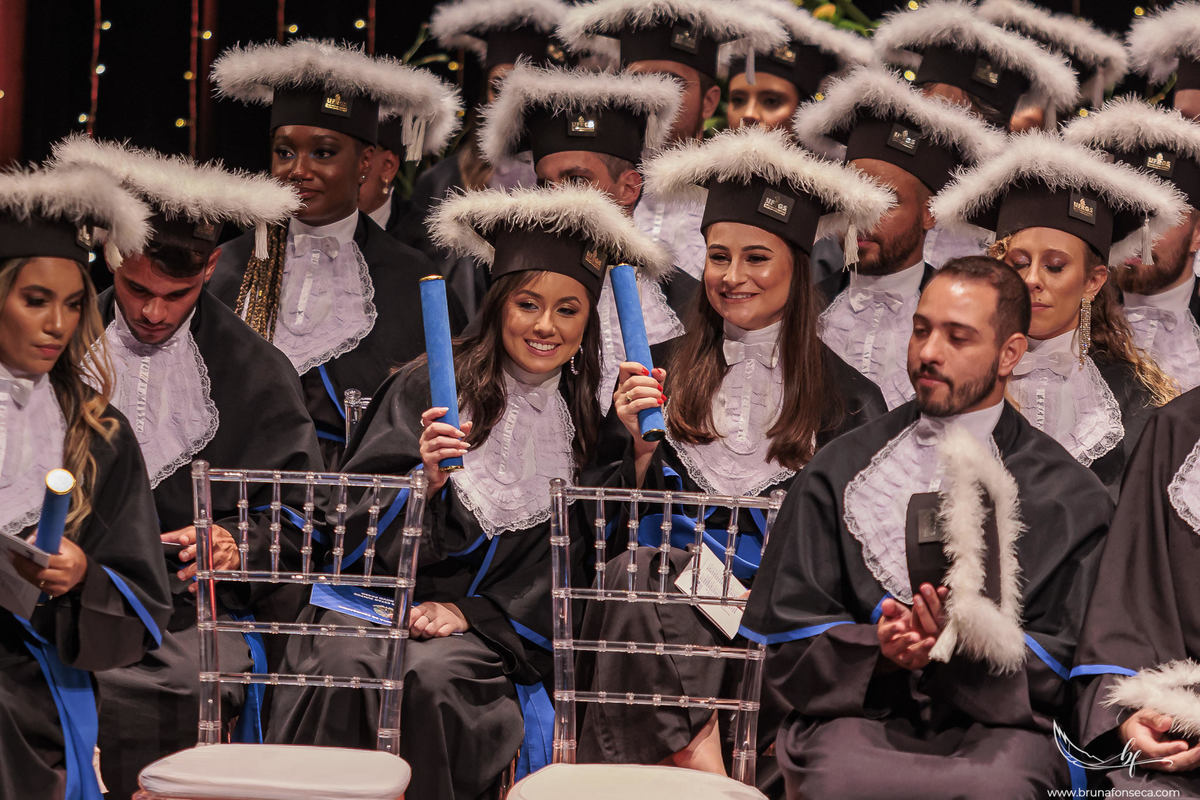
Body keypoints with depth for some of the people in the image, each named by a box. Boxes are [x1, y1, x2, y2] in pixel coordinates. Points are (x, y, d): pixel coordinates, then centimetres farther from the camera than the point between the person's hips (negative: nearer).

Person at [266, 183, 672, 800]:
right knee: (348, 669, -33)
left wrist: (473, 612, -7)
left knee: (432, 677, -33)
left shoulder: (589, 420, 9)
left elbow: (567, 563, 8)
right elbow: (357, 517, 2)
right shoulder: (430, 386, 4)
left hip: (494, 626, 0)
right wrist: (423, 481, -19)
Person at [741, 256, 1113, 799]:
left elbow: (1059, 659, 7)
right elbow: (789, 638, 11)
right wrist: (876, 647, -10)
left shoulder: (1068, 496, 12)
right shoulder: (841, 471, 15)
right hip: (859, 709, 1)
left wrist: (971, 642, -12)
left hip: (997, 724, 0)